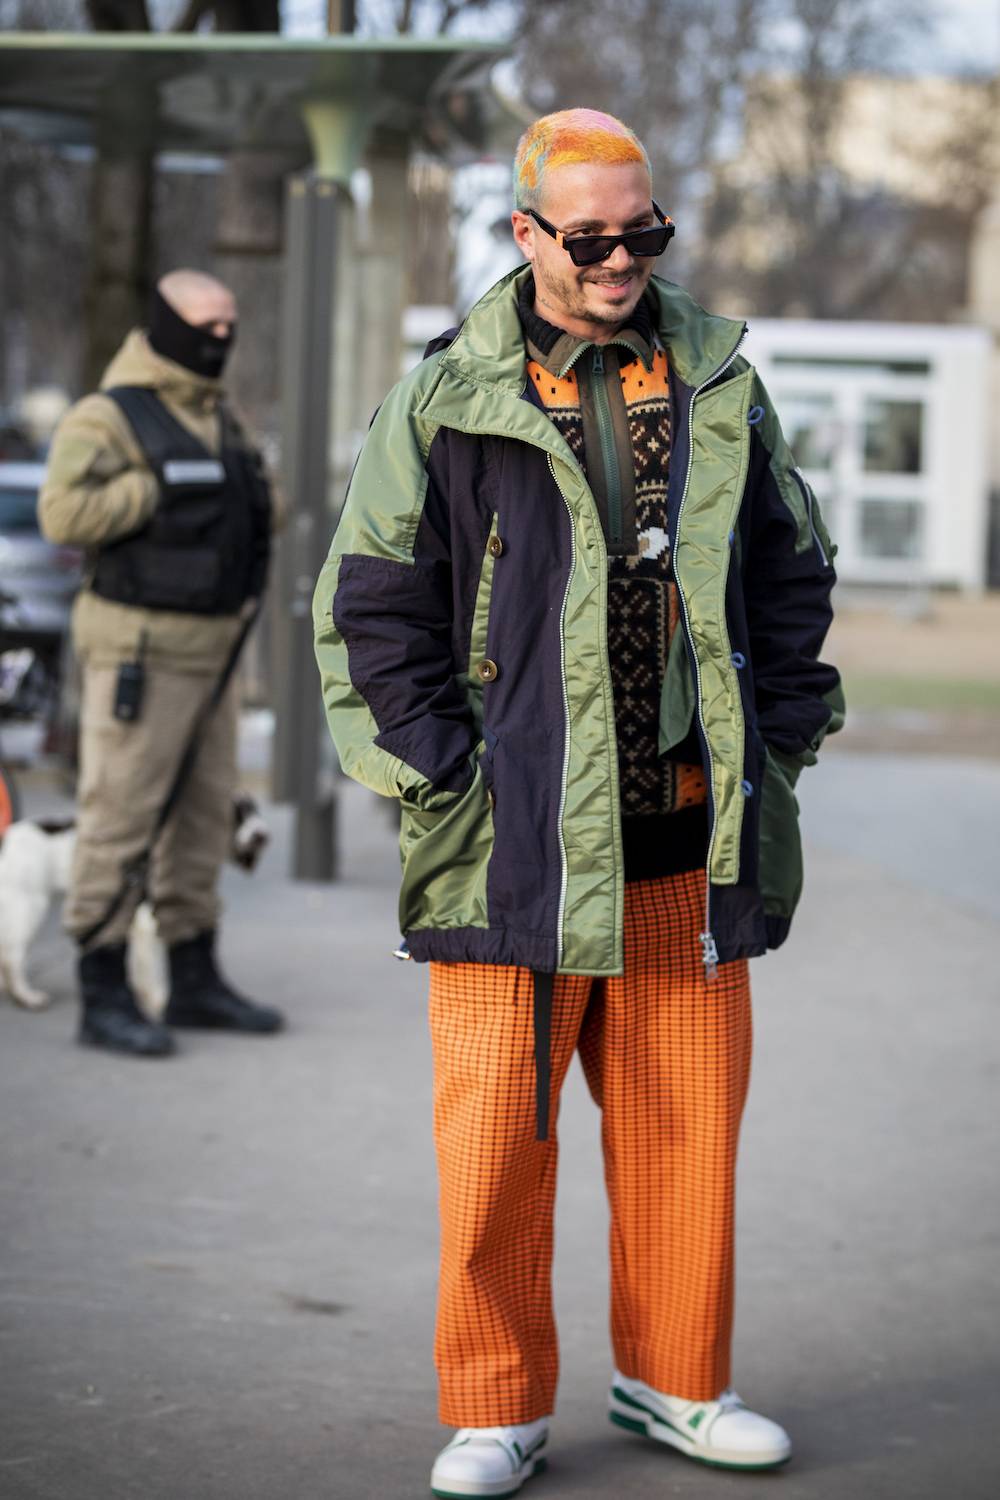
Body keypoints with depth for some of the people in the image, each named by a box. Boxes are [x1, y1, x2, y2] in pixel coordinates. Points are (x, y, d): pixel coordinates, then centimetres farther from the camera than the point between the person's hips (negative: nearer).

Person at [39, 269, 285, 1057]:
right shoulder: (108, 417, -10)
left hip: (211, 647, 9)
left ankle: (195, 981, 22)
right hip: (141, 649, -9)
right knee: (121, 819, -6)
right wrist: (158, 489, -22)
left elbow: (260, 510, 26)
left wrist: (259, 501, 3)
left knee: (204, 816, 13)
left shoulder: (223, 417, 15)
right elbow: (64, 512, -24)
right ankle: (104, 997, -2)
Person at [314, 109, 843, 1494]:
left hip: (687, 835, 3)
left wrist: (780, 738, 10)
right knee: (496, 1132, -1)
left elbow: (791, 573, 18)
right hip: (515, 838, -3)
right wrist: (435, 771, -5)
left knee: (687, 1121, 10)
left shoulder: (721, 387, 9)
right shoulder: (447, 404, -2)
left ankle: (673, 1378, 25)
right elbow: (371, 601, 1)